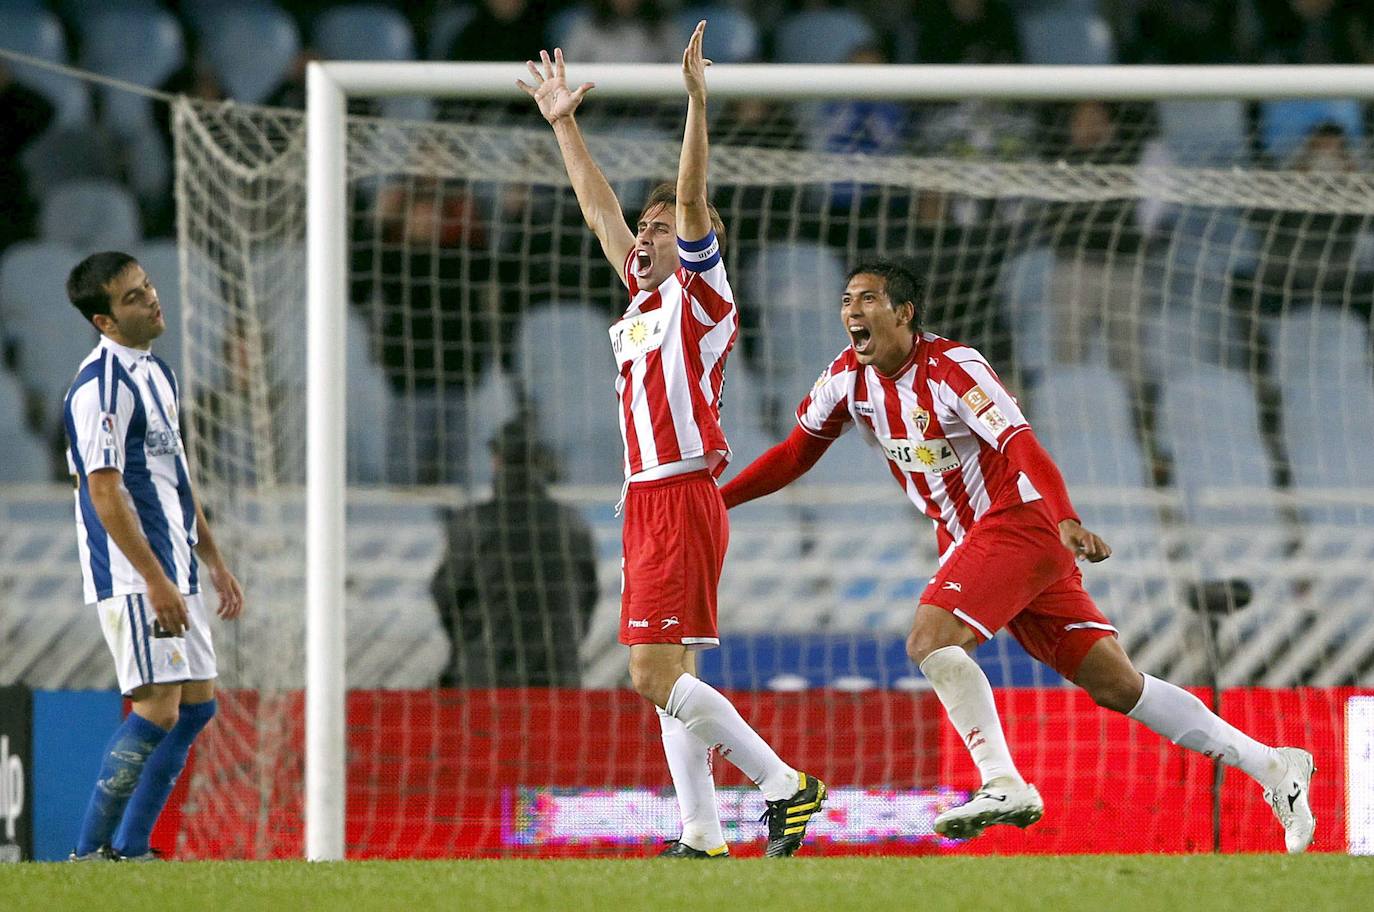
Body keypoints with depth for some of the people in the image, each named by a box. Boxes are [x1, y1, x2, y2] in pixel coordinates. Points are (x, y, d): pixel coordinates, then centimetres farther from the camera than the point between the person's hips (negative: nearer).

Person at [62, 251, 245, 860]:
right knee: (158, 709, -14)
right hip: (131, 577, -10)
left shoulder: (156, 373, 16)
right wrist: (154, 579, -23)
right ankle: (90, 852, -8)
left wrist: (213, 561, 23)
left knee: (197, 705, 9)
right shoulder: (100, 385, -15)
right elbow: (104, 490, -20)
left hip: (172, 574, 10)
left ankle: (129, 849, 13)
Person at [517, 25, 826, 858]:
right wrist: (564, 124, 29)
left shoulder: (702, 294, -2)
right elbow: (600, 207, 26)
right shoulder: (644, 297, 17)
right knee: (668, 678, 4)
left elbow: (693, 202, -15)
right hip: (646, 501, 9)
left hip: (684, 500, -9)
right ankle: (703, 836, 3)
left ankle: (784, 783, -12)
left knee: (656, 674, -15)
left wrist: (698, 102, -22)